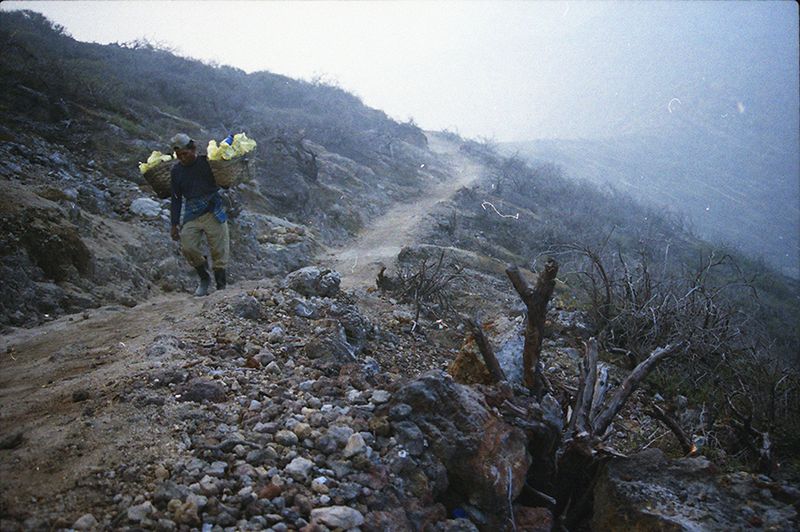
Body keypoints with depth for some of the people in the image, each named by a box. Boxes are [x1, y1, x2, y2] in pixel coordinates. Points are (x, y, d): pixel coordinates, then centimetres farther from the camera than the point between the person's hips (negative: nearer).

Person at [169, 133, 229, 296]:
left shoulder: (206, 162, -2)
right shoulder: (176, 171, 7)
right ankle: (204, 278, 12)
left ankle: (221, 285, 11)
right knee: (188, 247, -11)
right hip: (191, 214, 3)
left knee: (218, 249, -2)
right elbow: (176, 199, 13)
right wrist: (175, 224, 10)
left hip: (213, 212, -3)